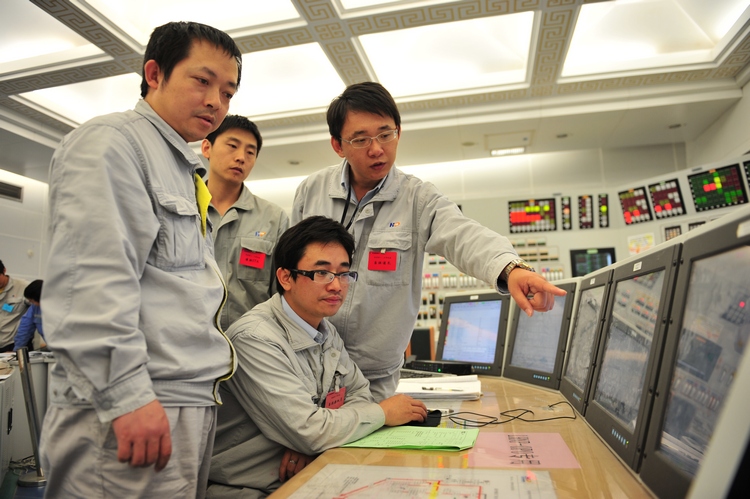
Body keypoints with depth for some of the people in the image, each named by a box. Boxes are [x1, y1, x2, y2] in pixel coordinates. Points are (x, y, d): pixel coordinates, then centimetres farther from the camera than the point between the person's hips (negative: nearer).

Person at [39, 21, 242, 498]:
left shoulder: (184, 170, 20)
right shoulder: (111, 141, -8)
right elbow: (92, 279, -19)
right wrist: (126, 396, -22)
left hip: (194, 404, 9)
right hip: (134, 408, -9)